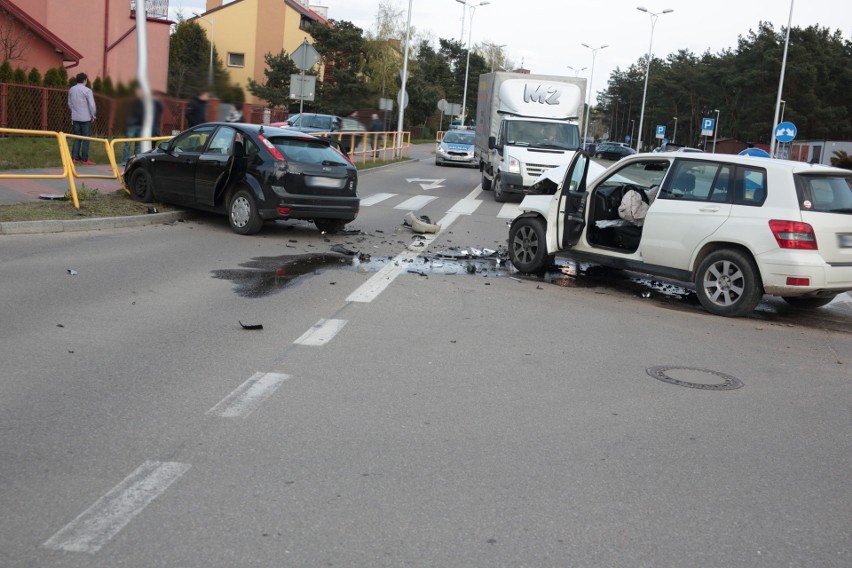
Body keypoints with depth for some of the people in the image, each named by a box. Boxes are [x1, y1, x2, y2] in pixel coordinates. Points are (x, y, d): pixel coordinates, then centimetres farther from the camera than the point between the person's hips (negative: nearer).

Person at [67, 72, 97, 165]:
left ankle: (74, 157, 10)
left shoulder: (71, 90, 7)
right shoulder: (87, 91, -12)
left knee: (77, 138, 12)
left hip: (75, 118, 6)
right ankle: (85, 159, 1)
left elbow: (69, 103, 14)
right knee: (86, 139, 0)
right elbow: (92, 105, -16)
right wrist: (93, 115, -2)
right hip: (85, 118, -6)